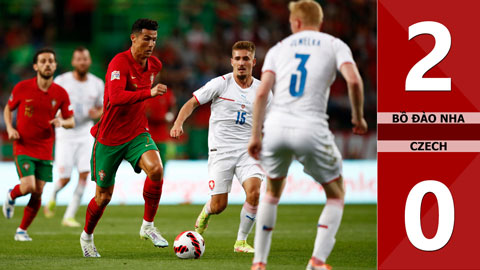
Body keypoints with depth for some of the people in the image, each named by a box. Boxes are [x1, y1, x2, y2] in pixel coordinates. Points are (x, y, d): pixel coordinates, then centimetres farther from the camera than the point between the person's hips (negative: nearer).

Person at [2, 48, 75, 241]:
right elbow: (8, 109, 10)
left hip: (45, 150, 3)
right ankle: (11, 196, 18)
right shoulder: (22, 88, -6)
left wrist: (62, 122, -17)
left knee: (38, 193, 1)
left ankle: (22, 230, 18)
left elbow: (71, 121, 6)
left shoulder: (61, 93, -2)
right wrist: (10, 129, -6)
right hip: (23, 147, -3)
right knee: (28, 186, -18)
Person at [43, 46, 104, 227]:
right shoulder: (61, 81, -8)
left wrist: (97, 114, -10)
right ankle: (53, 196, 31)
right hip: (65, 133, -3)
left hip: (86, 133, 3)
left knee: (84, 175, -11)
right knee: (65, 178, -5)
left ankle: (69, 216, -3)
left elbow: (101, 109, 13)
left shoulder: (97, 84, 1)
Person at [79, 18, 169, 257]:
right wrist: (149, 92, -45)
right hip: (109, 137, -4)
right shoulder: (119, 63, -20)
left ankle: (148, 226, -12)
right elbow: (116, 96, -37)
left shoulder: (155, 65, 3)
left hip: (137, 133, 4)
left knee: (156, 168, -27)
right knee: (104, 197, 6)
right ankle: (87, 236, 35)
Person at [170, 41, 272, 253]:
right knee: (219, 206, -5)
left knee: (254, 192, -23)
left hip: (247, 150, 2)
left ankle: (241, 241, -4)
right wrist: (179, 122, -16)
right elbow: (193, 102, 0)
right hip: (220, 150, -2)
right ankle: (205, 214, 35)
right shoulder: (221, 84, -3)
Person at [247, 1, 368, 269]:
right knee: (336, 195, 16)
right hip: (311, 127, -3)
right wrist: (358, 117, 8)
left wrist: (256, 135, 7)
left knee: (273, 192, 27)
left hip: (276, 126, 3)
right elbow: (354, 80, -7)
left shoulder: (279, 48, 17)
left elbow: (262, 92, 4)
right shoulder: (335, 45, 11)